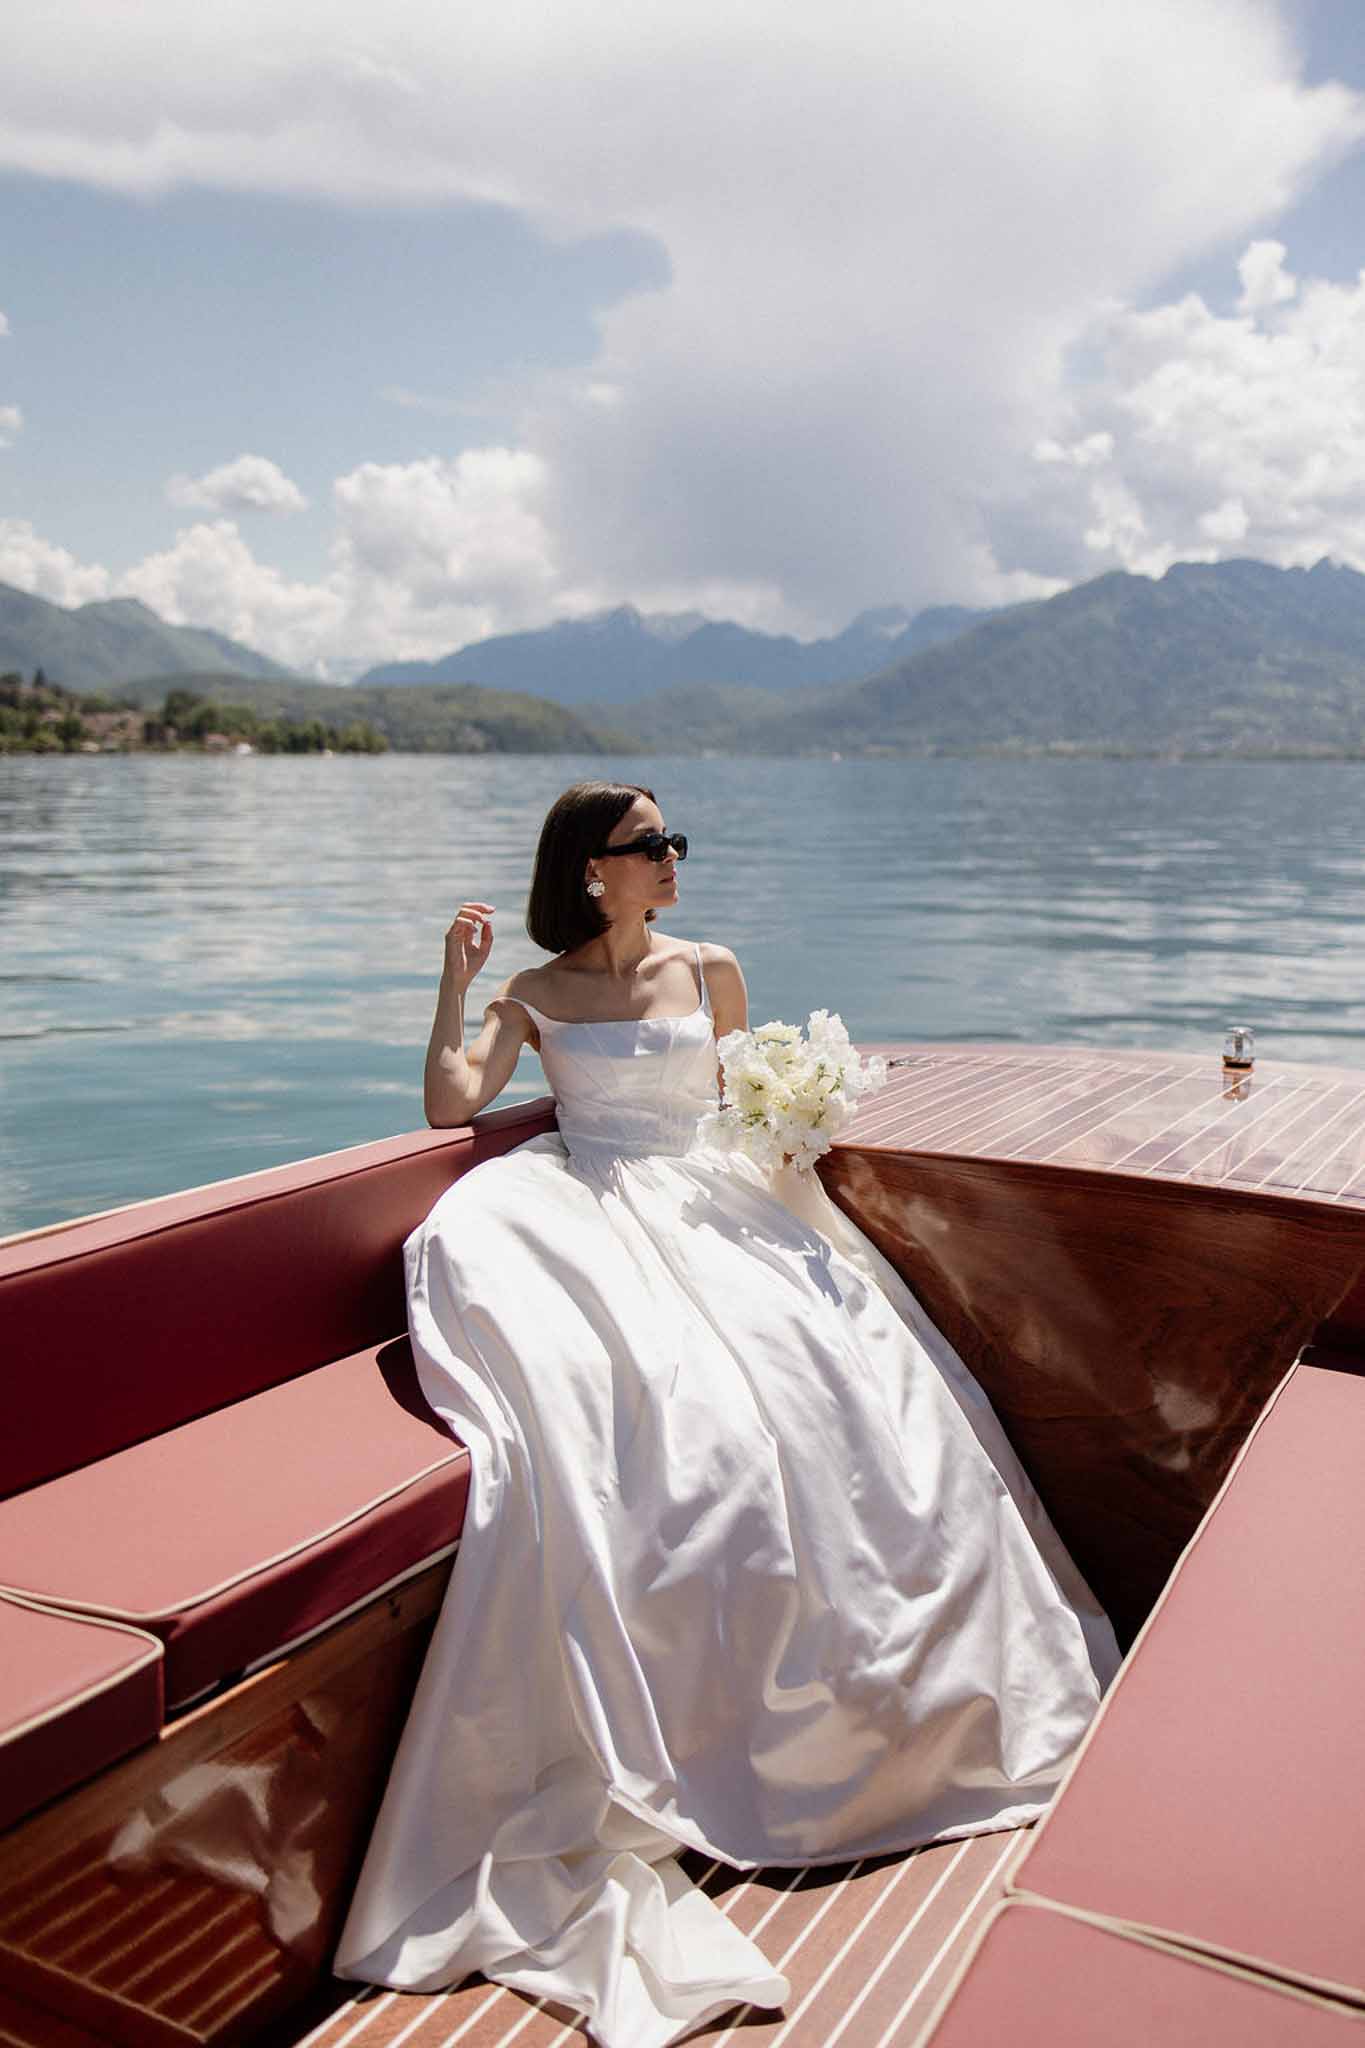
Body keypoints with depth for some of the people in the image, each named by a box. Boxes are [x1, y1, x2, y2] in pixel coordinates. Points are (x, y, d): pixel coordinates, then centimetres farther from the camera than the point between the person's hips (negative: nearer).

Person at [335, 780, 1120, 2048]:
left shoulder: (711, 973, 18)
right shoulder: (535, 995, 11)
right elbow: (449, 1102, 0)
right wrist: (455, 979, -3)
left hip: (707, 1203, 3)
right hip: (592, 1215, -2)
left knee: (831, 1358, -23)